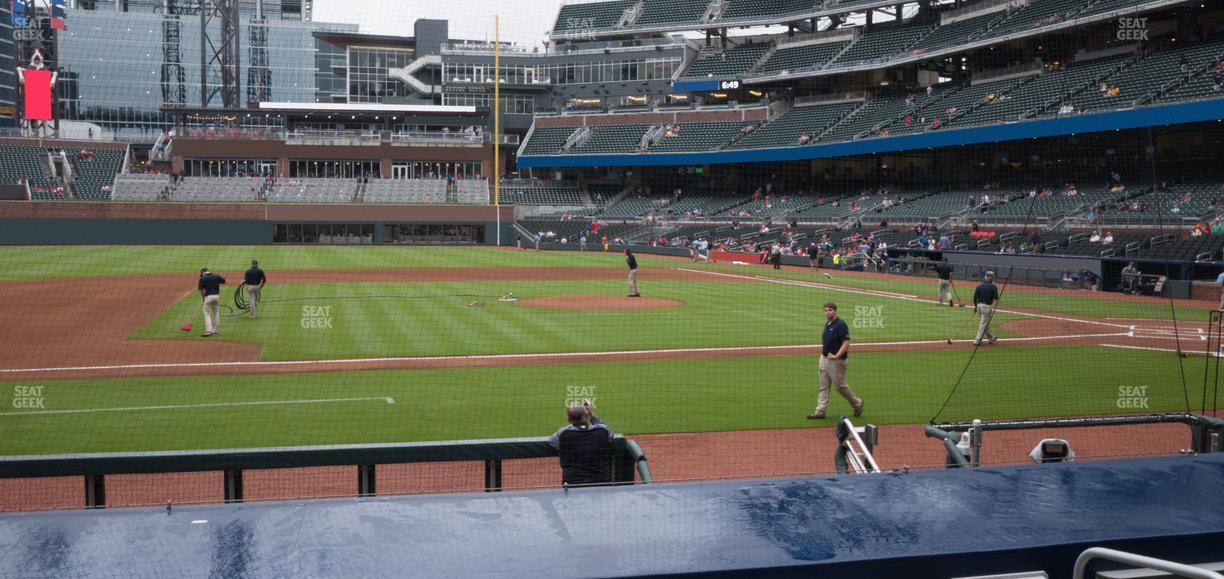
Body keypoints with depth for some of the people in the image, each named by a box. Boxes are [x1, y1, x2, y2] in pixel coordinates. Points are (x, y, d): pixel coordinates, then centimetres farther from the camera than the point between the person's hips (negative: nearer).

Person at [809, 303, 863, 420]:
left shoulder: (840, 324, -16)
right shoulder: (827, 324, 10)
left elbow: (846, 343, -22)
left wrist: (837, 356, -31)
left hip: (836, 360, -8)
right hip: (824, 358, 9)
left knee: (839, 385, 1)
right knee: (823, 386, 7)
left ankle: (857, 403, 22)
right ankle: (820, 411, 8)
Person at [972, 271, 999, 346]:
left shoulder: (979, 285, 3)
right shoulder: (993, 286, -9)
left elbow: (975, 297, 2)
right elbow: (996, 298, -9)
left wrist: (975, 306, 14)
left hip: (979, 305, 5)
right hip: (987, 306, -5)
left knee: (986, 323, 19)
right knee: (984, 324, -1)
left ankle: (991, 338, 31)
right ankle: (977, 341, -4)